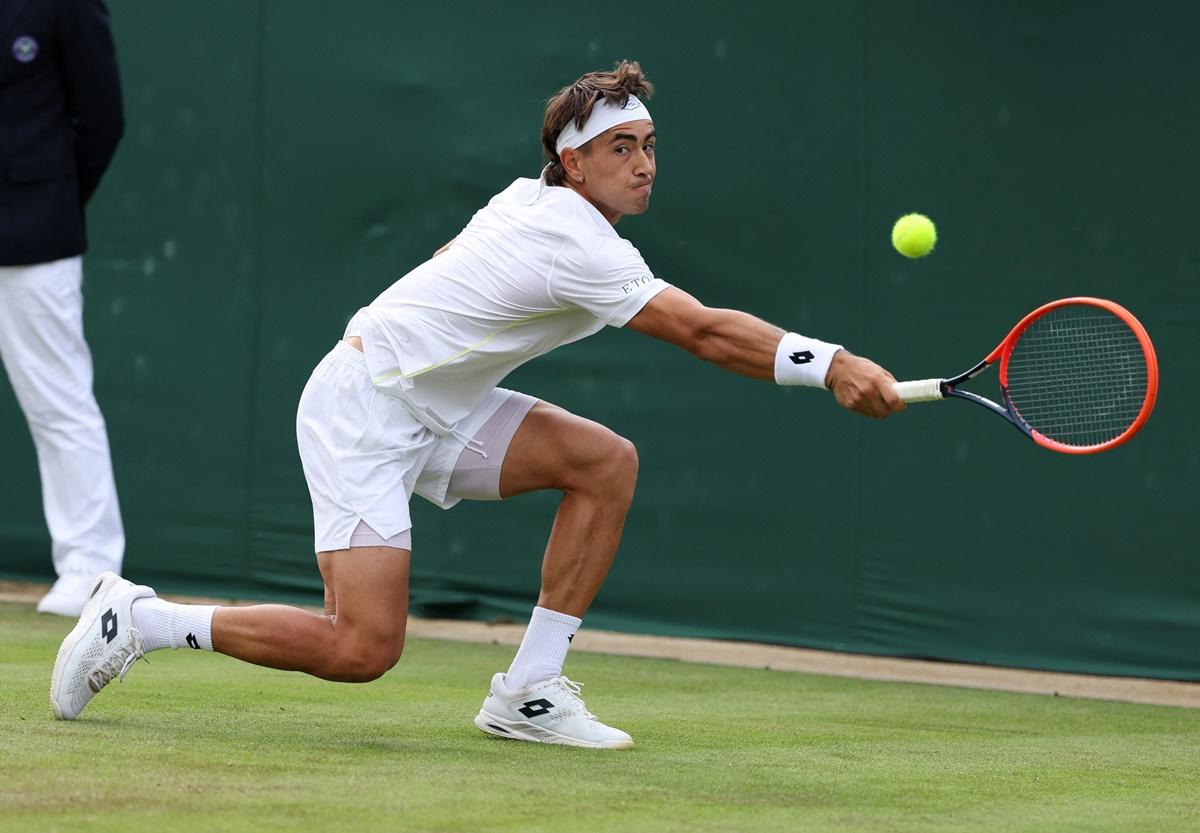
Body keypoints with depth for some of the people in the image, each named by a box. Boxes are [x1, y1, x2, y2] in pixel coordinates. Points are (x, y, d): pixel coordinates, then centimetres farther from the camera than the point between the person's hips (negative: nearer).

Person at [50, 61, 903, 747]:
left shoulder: (531, 199, 5)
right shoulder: (578, 247, -24)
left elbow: (451, 268, 23)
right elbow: (704, 331, -33)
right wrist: (832, 365, -39)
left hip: (432, 407, 10)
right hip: (361, 408, -10)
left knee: (607, 461, -3)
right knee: (363, 648, -18)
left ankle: (528, 693, -2)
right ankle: (140, 618, -1)